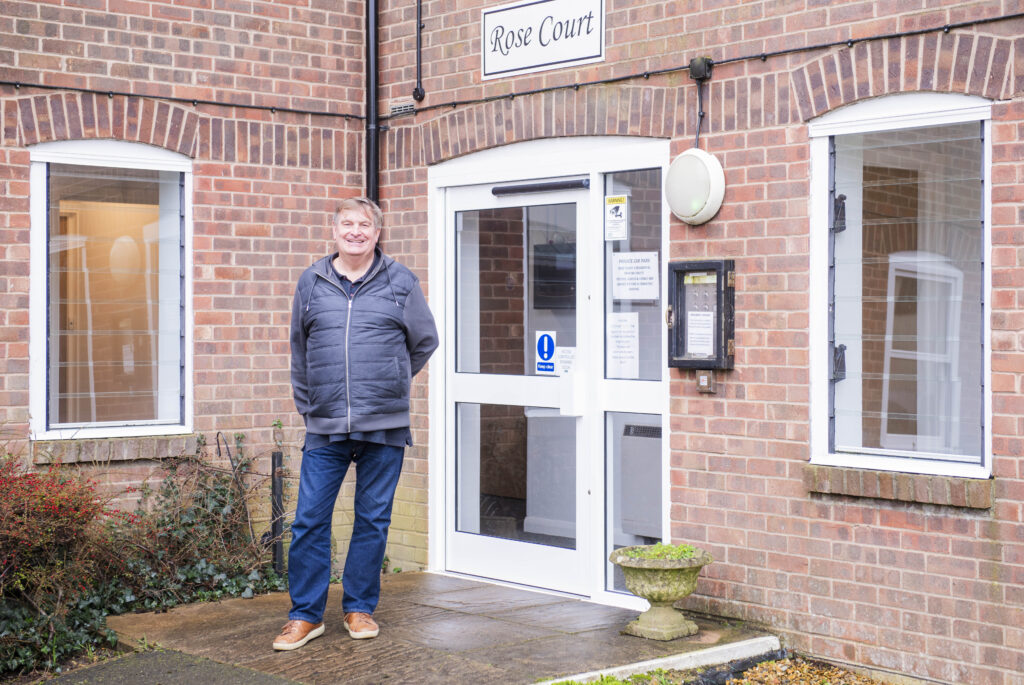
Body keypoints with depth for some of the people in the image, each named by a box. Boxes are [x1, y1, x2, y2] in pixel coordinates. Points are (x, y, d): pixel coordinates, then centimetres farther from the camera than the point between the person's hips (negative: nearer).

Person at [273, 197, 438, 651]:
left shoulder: (400, 282, 3)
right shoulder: (312, 283, 9)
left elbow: (425, 341, 15)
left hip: (384, 427, -1)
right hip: (325, 428, 1)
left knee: (373, 520, 7)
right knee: (309, 520, -1)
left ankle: (360, 609, 20)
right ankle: (305, 614, 10)